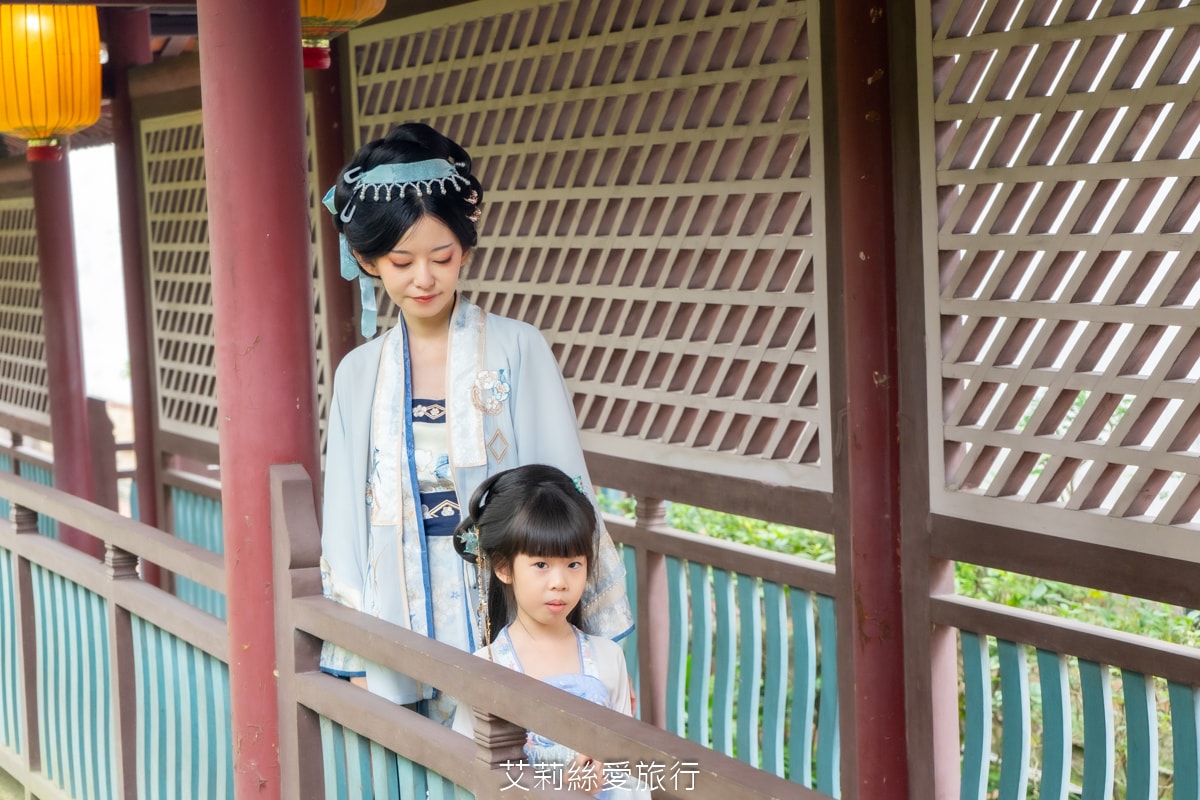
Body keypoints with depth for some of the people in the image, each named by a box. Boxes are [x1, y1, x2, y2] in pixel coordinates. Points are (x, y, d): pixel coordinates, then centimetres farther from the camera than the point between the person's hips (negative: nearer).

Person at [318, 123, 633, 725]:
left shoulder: (518, 350, -4)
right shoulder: (359, 374, 6)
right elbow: (346, 517, 8)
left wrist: (596, 635, -6)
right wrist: (355, 664, 4)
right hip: (406, 632, 3)